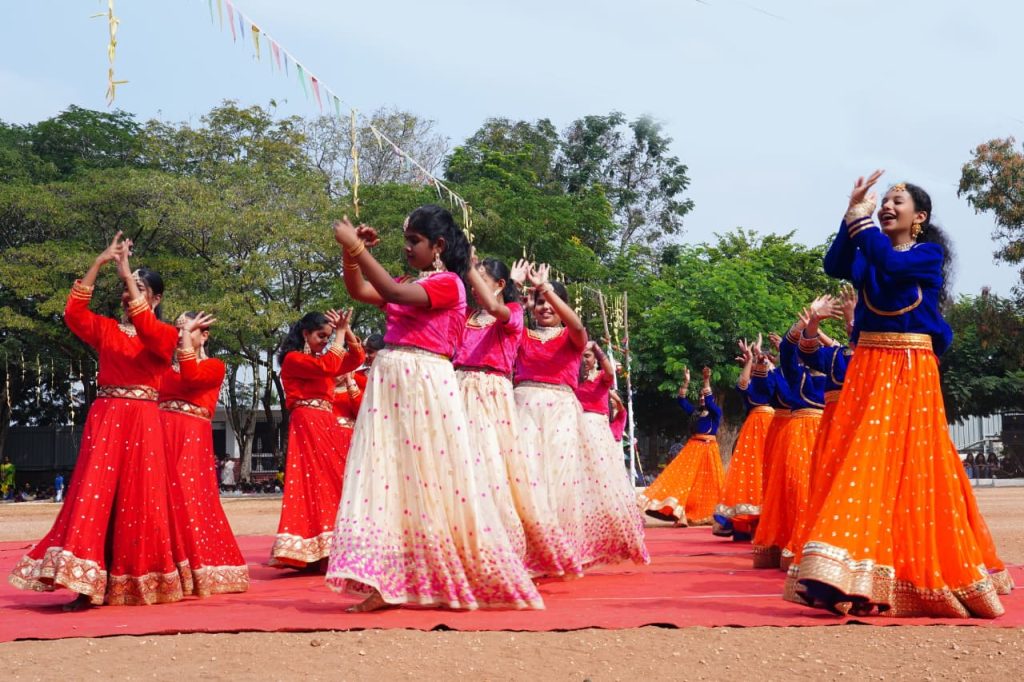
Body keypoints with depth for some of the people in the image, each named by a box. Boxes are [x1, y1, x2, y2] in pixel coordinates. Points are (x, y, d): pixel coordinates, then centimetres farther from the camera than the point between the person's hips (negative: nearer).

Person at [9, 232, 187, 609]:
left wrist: (127, 274, -18)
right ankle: (88, 582, -11)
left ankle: (137, 581, 7)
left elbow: (147, 330, -18)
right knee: (95, 492, -8)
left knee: (138, 498, -2)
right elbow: (74, 313, -3)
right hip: (104, 419, 2)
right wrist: (99, 263, -7)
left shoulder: (166, 335, 4)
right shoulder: (106, 329, 13)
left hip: (141, 423, -2)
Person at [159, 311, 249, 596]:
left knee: (190, 499, -11)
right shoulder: (165, 366, 20)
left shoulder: (214, 366, 6)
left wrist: (188, 333, -11)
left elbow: (191, 376, -14)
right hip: (162, 435, 4)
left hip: (192, 439, -4)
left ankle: (198, 570, -5)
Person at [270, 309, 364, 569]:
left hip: (326, 424, 9)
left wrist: (345, 330, 5)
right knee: (317, 480, -15)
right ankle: (322, 551, -18)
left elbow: (357, 358, 17)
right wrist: (340, 332, -9)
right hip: (307, 424, -9)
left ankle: (329, 552, 4)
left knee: (332, 480, 3)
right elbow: (329, 366, -19)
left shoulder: (319, 360, 21)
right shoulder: (293, 359, -3)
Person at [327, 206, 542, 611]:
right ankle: (389, 582, 4)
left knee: (431, 480, -5)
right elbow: (358, 290, 16)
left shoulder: (448, 283, -7)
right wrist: (351, 252, 1)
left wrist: (355, 246, -19)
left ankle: (461, 580, 5)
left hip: (426, 387, -8)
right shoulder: (408, 283, 17)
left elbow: (394, 293, -20)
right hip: (390, 384, 8)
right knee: (390, 478, 3)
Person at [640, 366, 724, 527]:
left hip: (708, 450, -3)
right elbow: (681, 400, 7)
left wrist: (706, 381, -22)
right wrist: (686, 382, -3)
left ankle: (708, 515, 10)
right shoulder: (694, 412, 16)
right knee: (686, 478, -5)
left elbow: (709, 402, -14)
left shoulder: (716, 412, 4)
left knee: (707, 481, 0)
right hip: (692, 448, 4)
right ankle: (683, 514, -7)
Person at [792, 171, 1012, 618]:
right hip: (867, 368, 4)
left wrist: (859, 221, -12)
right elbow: (834, 267, -6)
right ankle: (851, 576, -5)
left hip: (911, 372, -4)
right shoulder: (867, 255, 15)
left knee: (910, 465, -7)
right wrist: (852, 215, -12)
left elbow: (892, 265, -19)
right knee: (862, 465, -3)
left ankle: (919, 575, 1)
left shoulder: (930, 254, 2)